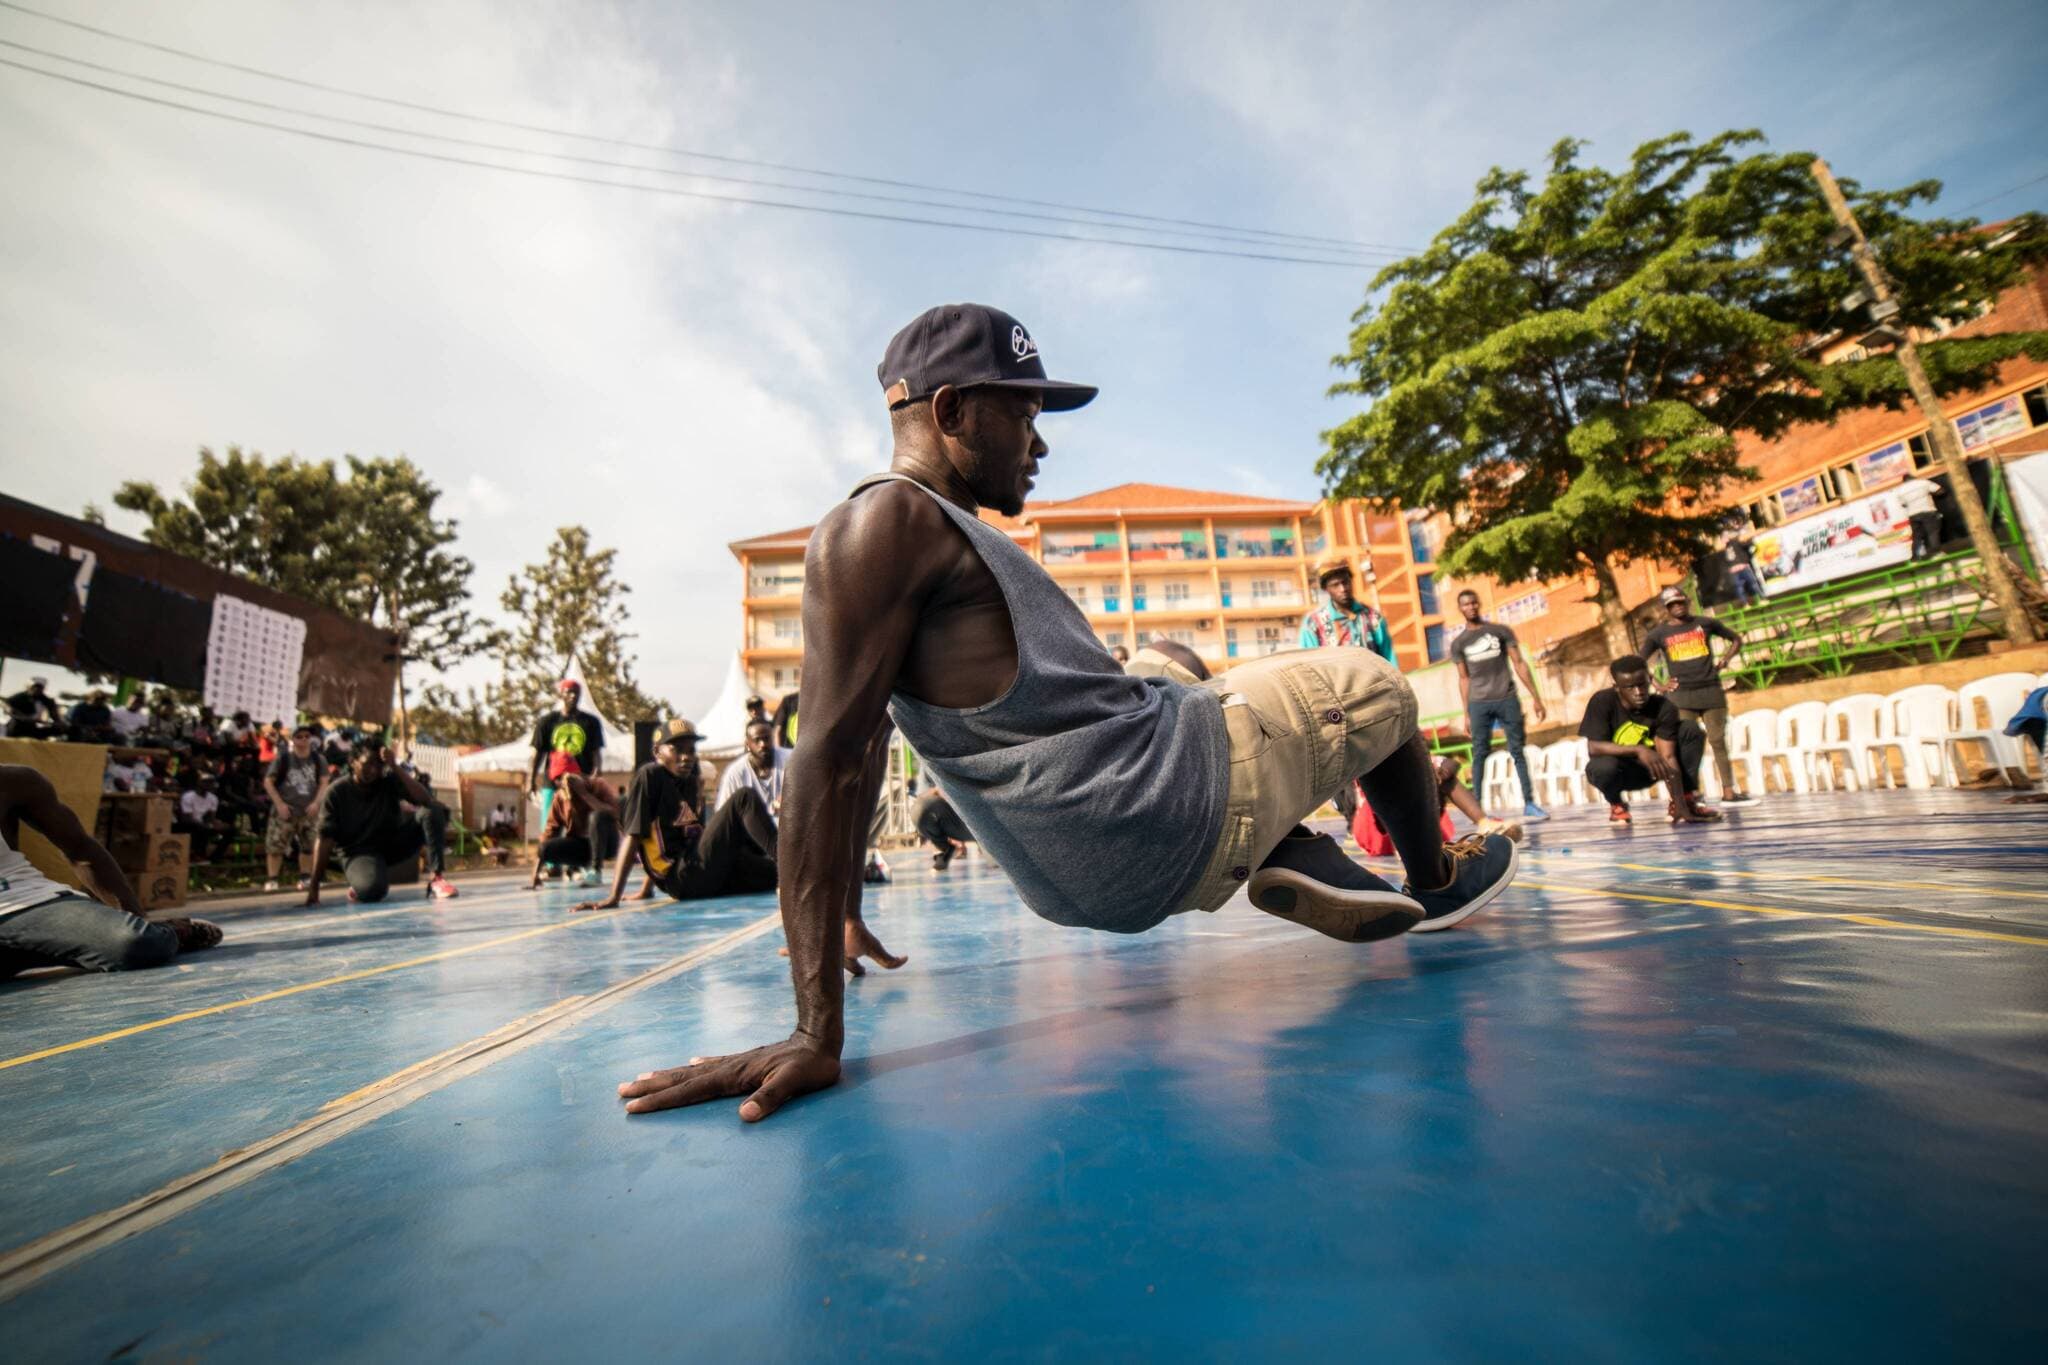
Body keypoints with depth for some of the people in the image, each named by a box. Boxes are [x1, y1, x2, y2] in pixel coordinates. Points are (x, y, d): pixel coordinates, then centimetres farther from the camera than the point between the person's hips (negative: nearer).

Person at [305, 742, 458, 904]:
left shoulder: (389, 780, -8)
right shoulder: (337, 791, -11)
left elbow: (426, 800, -25)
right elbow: (325, 839, -11)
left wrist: (395, 768, -27)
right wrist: (314, 887, -13)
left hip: (394, 842, 2)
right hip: (359, 851, -2)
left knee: (433, 810, -25)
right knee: (372, 890, -36)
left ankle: (435, 877, -23)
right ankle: (360, 886, 5)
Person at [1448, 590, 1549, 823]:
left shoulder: (1502, 631, 8)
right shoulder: (1458, 643, 9)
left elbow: (1519, 664, 6)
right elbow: (1464, 679, 10)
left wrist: (1536, 697, 0)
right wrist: (1466, 714, 5)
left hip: (1507, 699, 0)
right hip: (1479, 704, 0)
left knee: (1517, 751, 0)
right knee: (1480, 754, -1)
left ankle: (1529, 804, 1)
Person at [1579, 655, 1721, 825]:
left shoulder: (1663, 708, -17)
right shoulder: (1602, 702, -22)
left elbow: (1668, 758, -23)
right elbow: (1594, 747, -27)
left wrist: (1681, 808, -31)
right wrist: (1638, 750, -41)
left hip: (1650, 769, 2)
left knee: (1691, 729, -15)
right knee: (1603, 766, -38)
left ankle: (1687, 800, -4)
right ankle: (1616, 804, -2)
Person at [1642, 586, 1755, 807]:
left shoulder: (1705, 623, 6)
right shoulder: (1658, 634, 2)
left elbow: (1736, 639, 18)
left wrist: (1725, 658, 3)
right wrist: (1658, 686, -3)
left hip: (1712, 691, 2)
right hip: (1681, 695, -2)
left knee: (1718, 742, 7)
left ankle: (1729, 792, 14)